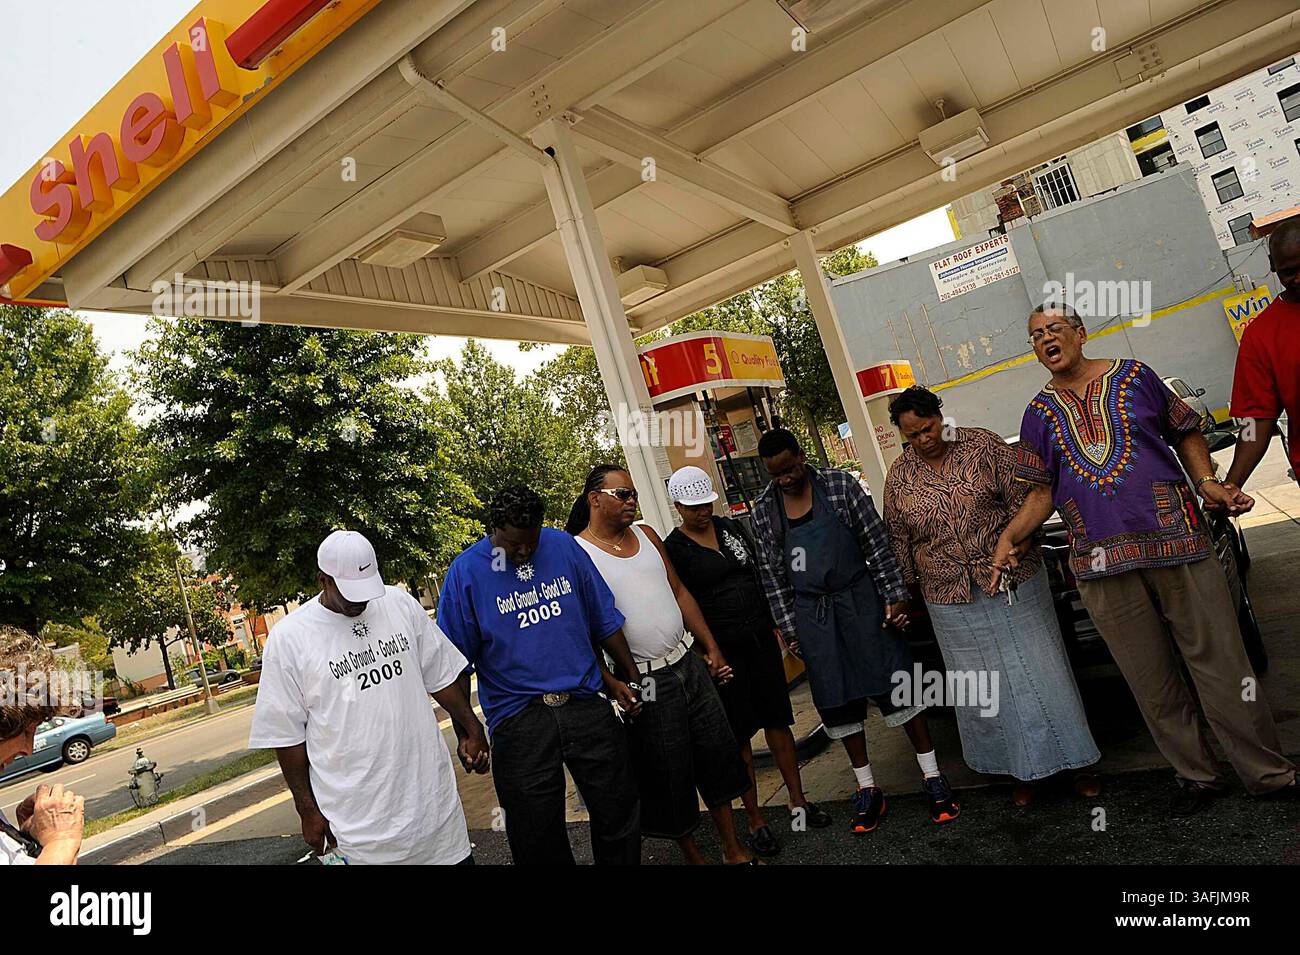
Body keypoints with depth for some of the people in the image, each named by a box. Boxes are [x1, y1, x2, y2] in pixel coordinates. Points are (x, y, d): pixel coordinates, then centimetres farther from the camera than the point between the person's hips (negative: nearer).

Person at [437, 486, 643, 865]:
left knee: (620, 816, 12)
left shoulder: (564, 547, 1)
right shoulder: (465, 572, -6)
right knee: (538, 839, 9)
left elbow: (604, 622, 10)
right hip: (518, 719, -2)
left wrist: (630, 678, 12)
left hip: (587, 707, 2)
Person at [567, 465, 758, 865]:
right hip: (644, 684, -6)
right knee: (668, 777, 8)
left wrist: (712, 648, 11)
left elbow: (680, 592, 13)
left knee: (718, 757, 15)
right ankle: (692, 854, 31)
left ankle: (734, 850, 32)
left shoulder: (646, 534, 8)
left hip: (689, 665, 6)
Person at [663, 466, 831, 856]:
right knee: (740, 733, 5)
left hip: (760, 637, 5)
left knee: (777, 719, 12)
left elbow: (760, 573, 15)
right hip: (722, 648, -4)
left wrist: (777, 622, 12)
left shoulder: (732, 527, 8)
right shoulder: (673, 549, -8)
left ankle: (798, 801, 26)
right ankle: (755, 819, 18)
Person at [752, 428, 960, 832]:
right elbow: (772, 572, 3)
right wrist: (788, 627, 3)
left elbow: (876, 542, -5)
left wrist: (895, 595, -7)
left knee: (895, 683, 3)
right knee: (836, 699, 9)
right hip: (812, 614, 3)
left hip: (860, 599, -2)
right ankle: (867, 789, 24)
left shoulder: (841, 485, -8)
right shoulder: (763, 510, -2)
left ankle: (932, 776, 18)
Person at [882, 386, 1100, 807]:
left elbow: (1023, 496, -7)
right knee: (984, 686, 9)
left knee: (1038, 670, 6)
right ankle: (1022, 769, 25)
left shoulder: (983, 445, -5)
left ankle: (1075, 761, 23)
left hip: (1013, 582, -2)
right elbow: (899, 540, 8)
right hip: (952, 599, 2)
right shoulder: (899, 477, 1)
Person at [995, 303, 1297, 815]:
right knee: (1153, 682, 9)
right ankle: (1195, 776, 26)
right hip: (1103, 564, 1)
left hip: (1176, 541, -1)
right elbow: (1043, 491, 9)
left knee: (1221, 663, 2)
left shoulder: (1132, 375, 6)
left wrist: (1207, 481, -5)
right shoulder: (1040, 412, 8)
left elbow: (1185, 433, 12)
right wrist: (1010, 536, -6)